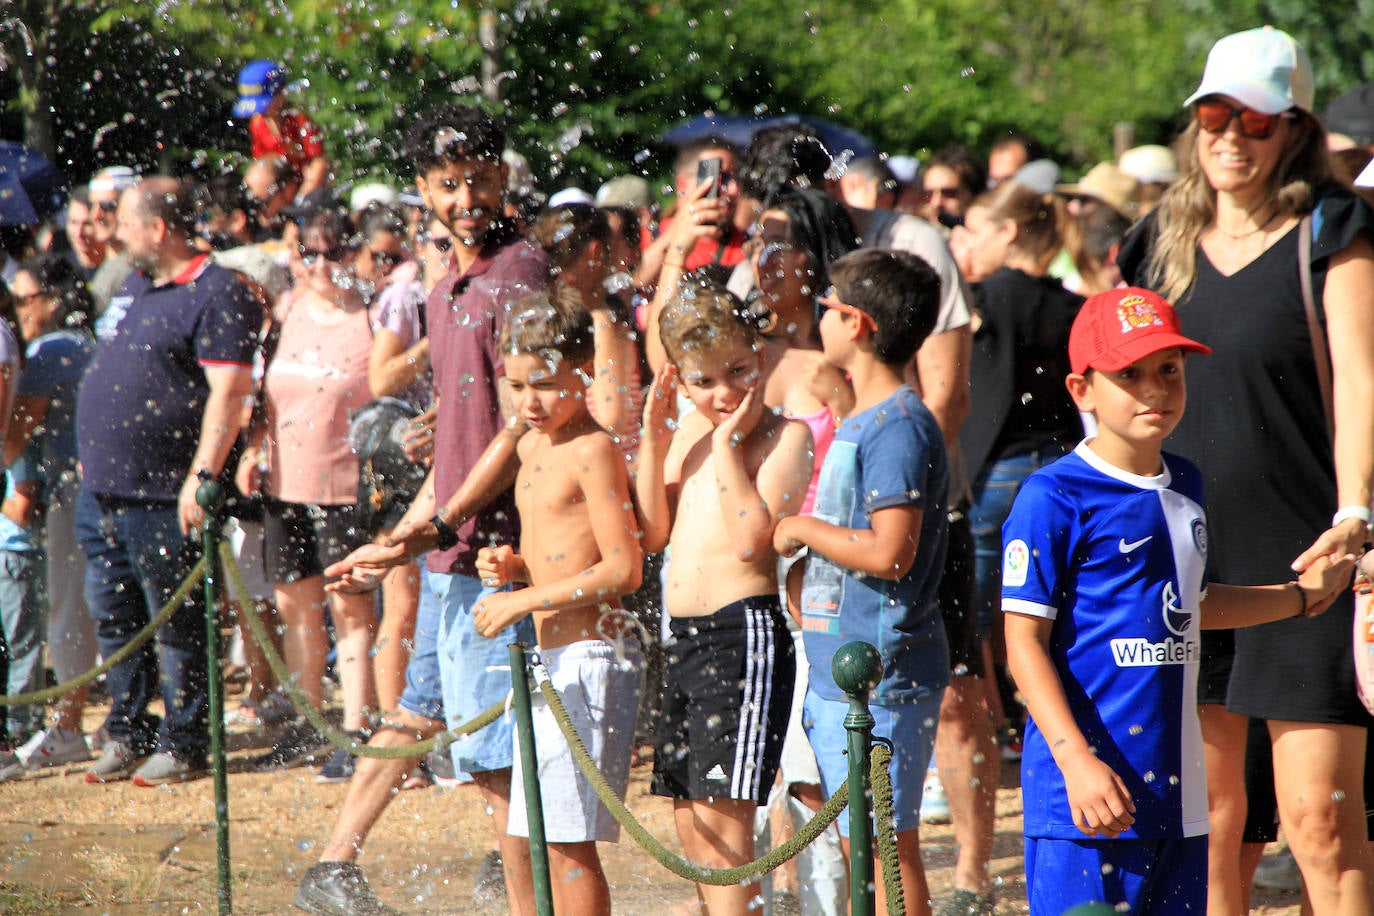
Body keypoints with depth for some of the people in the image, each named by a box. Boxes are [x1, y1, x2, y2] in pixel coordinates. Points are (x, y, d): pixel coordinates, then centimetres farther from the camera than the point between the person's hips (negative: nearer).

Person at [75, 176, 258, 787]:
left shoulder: (217, 296, -12)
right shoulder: (135, 285, 16)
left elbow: (228, 393, -19)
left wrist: (202, 476, -25)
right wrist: (93, 456, 22)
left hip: (162, 497, -9)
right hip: (101, 488, 9)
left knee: (175, 626, 0)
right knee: (115, 621, 12)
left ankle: (182, 744, 7)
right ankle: (125, 736, 22)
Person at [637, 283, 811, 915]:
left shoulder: (785, 435, -9)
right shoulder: (689, 432, 13)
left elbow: (751, 537, -21)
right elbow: (653, 534, 7)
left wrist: (730, 444, -16)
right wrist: (654, 440, -1)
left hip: (745, 631, -8)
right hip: (682, 635, 8)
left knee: (724, 809, -12)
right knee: (690, 817, 14)